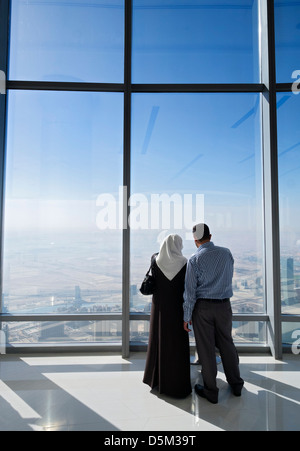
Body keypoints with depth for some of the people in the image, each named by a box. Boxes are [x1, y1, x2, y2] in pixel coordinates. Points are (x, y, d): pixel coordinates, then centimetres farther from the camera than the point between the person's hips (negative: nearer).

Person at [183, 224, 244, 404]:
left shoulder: (194, 260, -13)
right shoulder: (227, 253, -2)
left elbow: (190, 291, -12)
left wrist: (187, 317, -5)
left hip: (203, 307, -3)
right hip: (224, 305, 4)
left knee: (206, 348, 8)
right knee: (227, 344, 19)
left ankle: (211, 391, 23)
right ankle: (236, 384, 34)